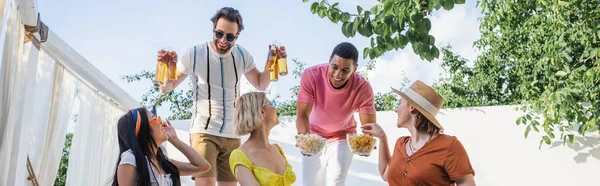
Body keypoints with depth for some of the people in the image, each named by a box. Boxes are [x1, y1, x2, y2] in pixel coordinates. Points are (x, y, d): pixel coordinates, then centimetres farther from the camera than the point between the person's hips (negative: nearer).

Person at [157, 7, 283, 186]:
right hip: (204, 131, -4)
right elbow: (166, 88, -5)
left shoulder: (242, 55, 1)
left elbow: (261, 84, 15)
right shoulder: (195, 54, -10)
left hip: (232, 135, 4)